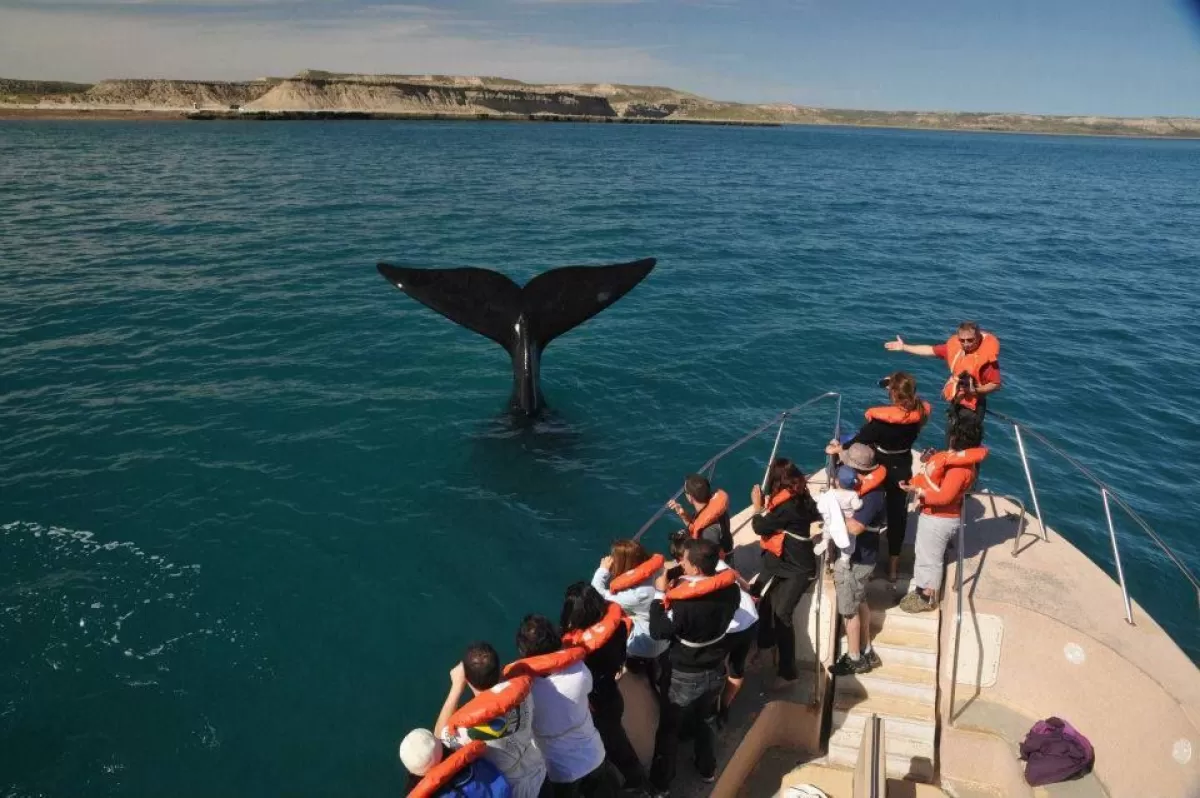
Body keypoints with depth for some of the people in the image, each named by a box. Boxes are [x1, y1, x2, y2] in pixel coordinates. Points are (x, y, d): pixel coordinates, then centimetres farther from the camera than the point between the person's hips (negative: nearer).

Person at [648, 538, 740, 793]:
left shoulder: (685, 602, -36)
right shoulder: (730, 590, -17)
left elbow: (658, 631, -23)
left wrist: (660, 594, -18)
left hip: (687, 677, -5)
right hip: (716, 670, 6)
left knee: (669, 729, 17)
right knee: (707, 720, 30)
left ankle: (660, 782, 34)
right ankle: (707, 769, 48)